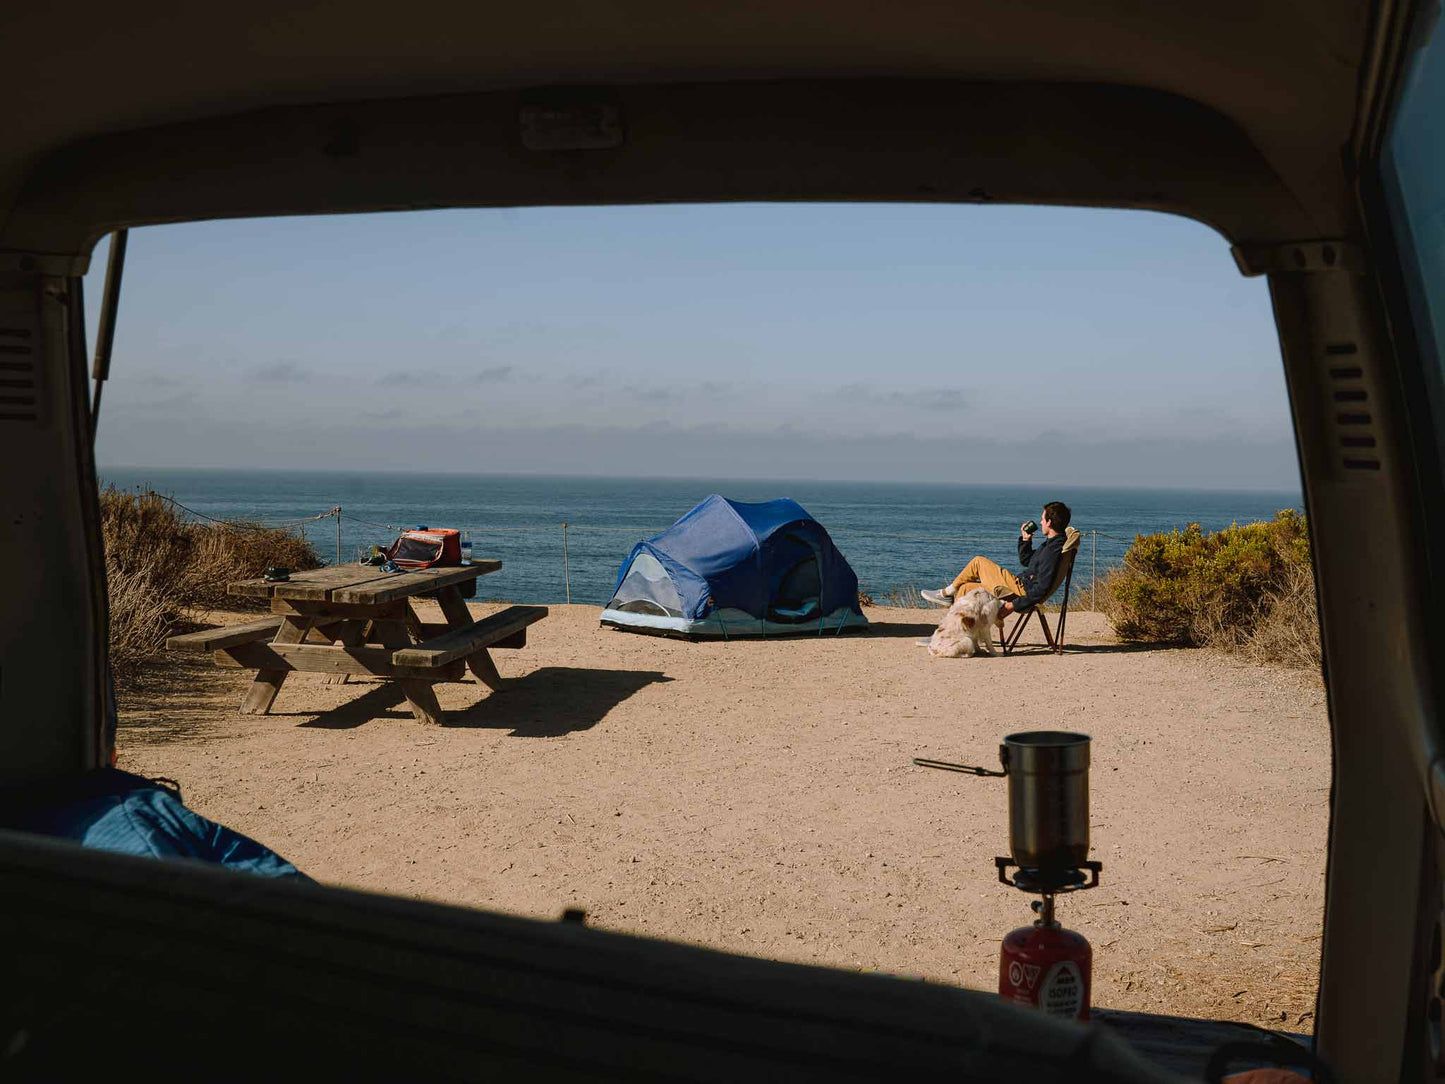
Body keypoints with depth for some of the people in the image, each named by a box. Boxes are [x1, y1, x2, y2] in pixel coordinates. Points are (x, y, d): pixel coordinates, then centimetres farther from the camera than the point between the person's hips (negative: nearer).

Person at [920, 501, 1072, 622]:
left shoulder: (1053, 550, -23)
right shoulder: (1053, 543, 10)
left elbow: (1041, 589, -28)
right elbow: (1025, 561, 24)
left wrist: (1014, 605, -25)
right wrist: (1025, 540, 9)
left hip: (1022, 590, -10)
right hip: (1022, 587, 10)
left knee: (978, 562, -2)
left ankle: (947, 593, 16)